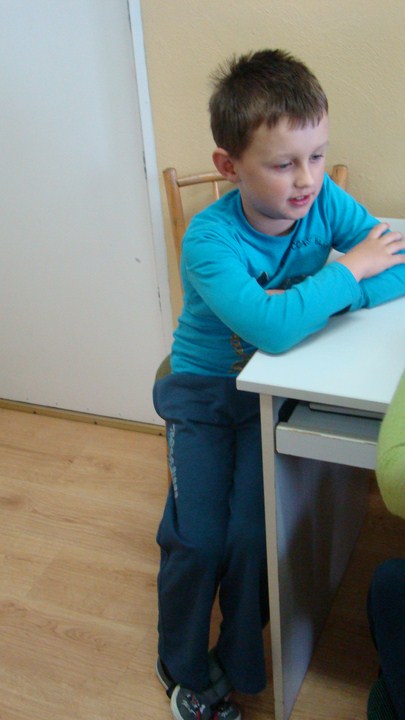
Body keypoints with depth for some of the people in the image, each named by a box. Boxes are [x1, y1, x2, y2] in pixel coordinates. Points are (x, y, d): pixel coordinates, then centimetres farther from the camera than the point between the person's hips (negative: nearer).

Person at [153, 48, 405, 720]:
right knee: (199, 540, -6)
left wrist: (310, 299, -30)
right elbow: (271, 327, -41)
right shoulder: (209, 240, -26)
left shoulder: (325, 201, -13)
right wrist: (345, 272, -27)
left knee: (253, 535, -8)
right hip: (203, 392, -2)